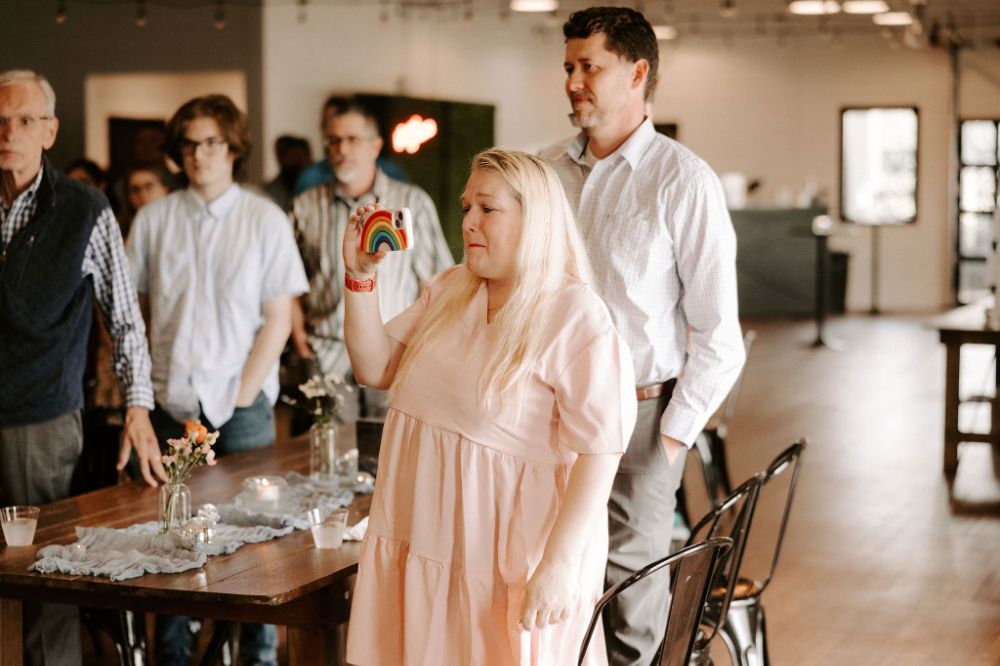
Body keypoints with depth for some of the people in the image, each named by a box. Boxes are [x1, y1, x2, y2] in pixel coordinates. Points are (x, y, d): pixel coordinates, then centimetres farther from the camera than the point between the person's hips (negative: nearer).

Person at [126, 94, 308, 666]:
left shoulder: (265, 220, 1)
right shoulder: (155, 219, 6)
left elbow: (279, 319, -2)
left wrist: (240, 399, -8)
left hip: (242, 405, -2)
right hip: (171, 404, 2)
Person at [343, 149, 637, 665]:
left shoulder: (576, 318, -15)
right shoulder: (449, 291, 8)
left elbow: (598, 453, -19)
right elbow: (375, 369, 12)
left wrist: (557, 566, -23)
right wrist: (361, 275, 0)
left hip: (507, 553, -6)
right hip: (425, 538, 7)